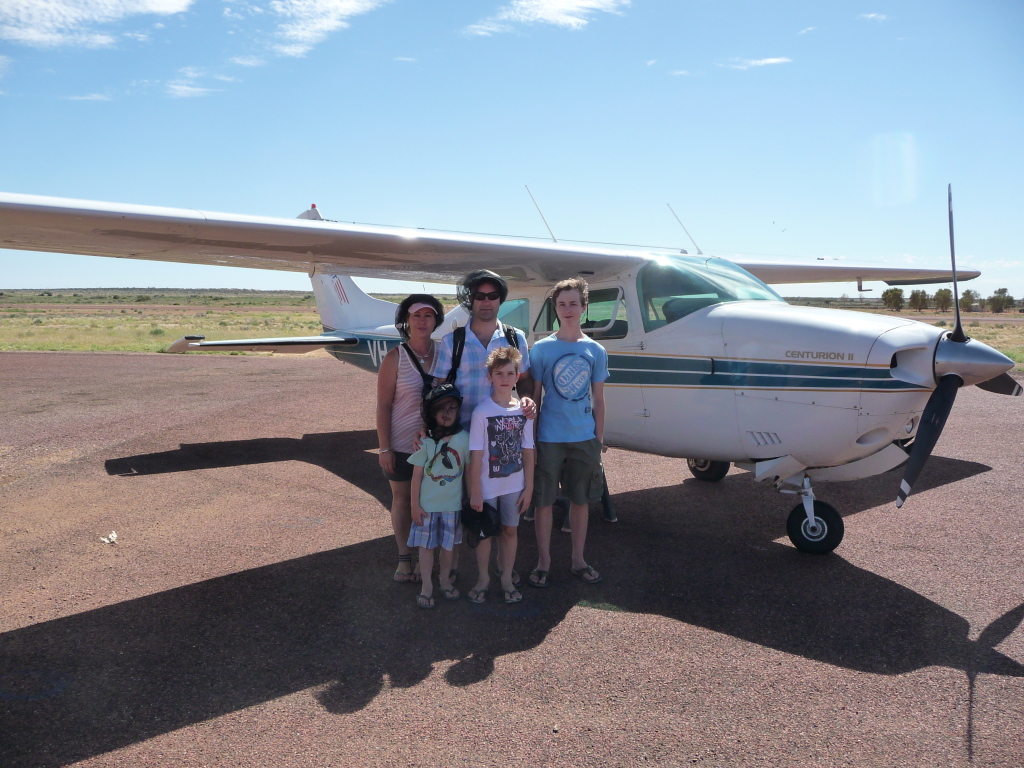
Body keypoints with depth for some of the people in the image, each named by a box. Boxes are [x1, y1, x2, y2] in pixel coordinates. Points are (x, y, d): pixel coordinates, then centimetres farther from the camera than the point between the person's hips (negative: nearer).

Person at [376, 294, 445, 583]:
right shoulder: (395, 358, -8)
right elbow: (383, 405, -8)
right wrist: (383, 447, -10)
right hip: (401, 443, -2)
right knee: (402, 497, 11)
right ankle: (404, 557, 25)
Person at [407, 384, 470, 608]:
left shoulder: (464, 438, -6)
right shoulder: (426, 440, -8)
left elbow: (468, 471, 1)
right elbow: (417, 474, -4)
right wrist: (415, 505, -4)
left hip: (453, 504, 1)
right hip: (427, 504, -1)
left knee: (448, 544, 14)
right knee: (426, 545, 8)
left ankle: (445, 580, 34)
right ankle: (427, 586, 22)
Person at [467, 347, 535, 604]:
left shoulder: (524, 410, -3)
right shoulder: (481, 412, -13)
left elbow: (528, 452, 2)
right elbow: (476, 456, -12)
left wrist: (529, 487, 1)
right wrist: (474, 492, -12)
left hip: (514, 485, 3)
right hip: (487, 486, -3)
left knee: (510, 530, 13)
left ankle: (507, 578, 29)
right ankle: (483, 578, 29)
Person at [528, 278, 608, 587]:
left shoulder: (596, 351, 3)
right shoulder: (541, 349, -3)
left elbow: (598, 399, 8)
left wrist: (599, 439, 5)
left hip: (584, 437, 2)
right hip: (549, 437, -2)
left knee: (581, 499, 12)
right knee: (543, 500, 6)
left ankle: (578, 559, 27)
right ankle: (543, 561, 21)